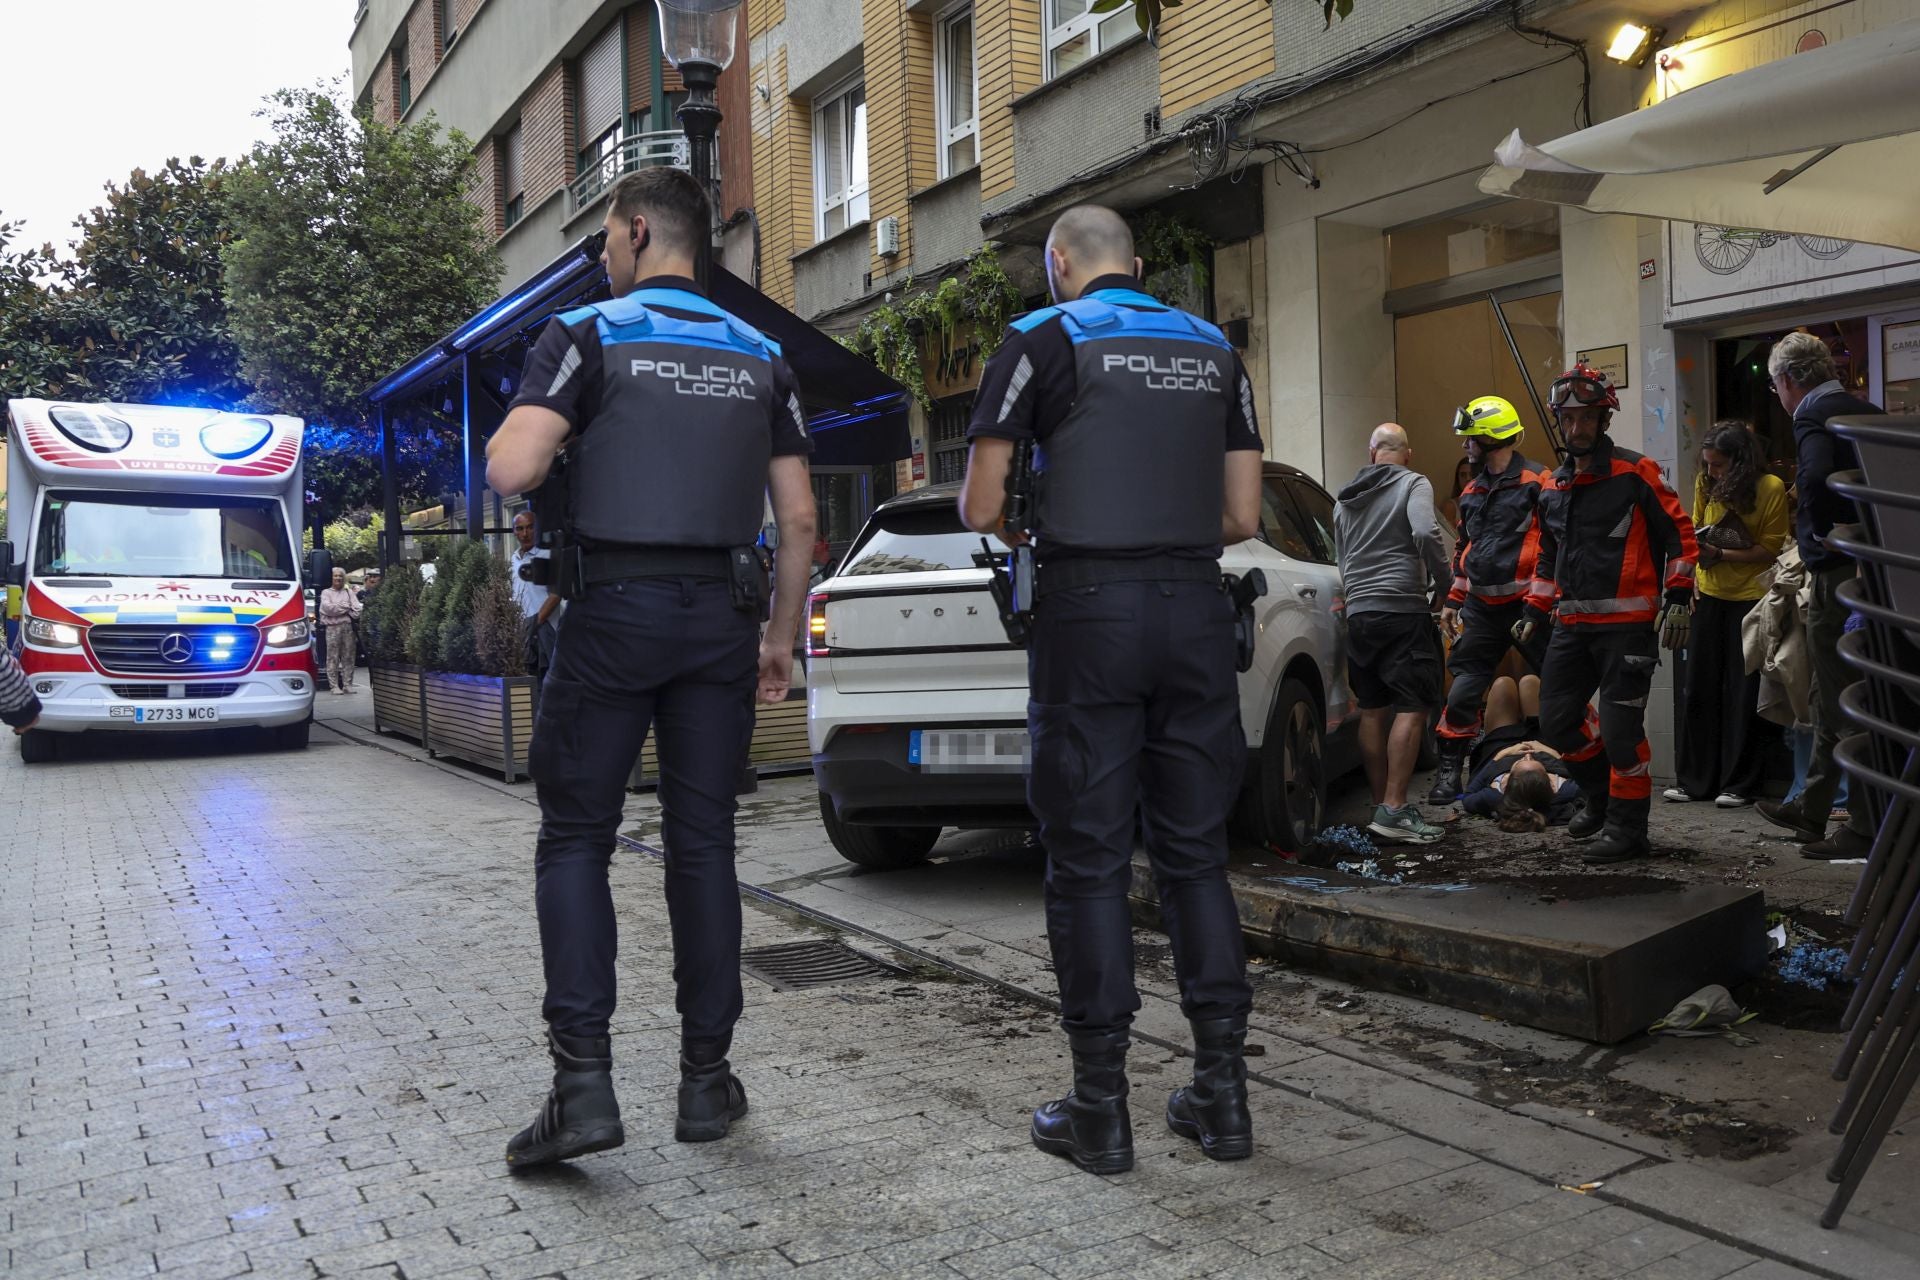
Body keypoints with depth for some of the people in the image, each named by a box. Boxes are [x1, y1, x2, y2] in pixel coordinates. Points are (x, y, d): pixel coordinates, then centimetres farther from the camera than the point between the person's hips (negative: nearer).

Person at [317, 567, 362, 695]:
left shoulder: (349, 592, 18)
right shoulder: (326, 592, 12)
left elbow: (357, 609, 5)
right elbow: (327, 607, -5)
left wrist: (338, 608, -4)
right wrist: (346, 607, -2)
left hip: (348, 627, 2)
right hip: (332, 627, -2)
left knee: (348, 657, 1)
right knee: (333, 658, -5)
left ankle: (347, 684, 4)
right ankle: (335, 685, -4)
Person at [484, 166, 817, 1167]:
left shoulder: (589, 336, -2)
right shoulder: (759, 356, 12)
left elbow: (510, 470, -15)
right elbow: (797, 518, 9)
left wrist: (520, 432, 8)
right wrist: (780, 635, 17)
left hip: (614, 609, -4)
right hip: (720, 615, 4)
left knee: (574, 839, 5)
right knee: (703, 840, 9)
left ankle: (583, 1079, -3)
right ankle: (706, 1075, 13)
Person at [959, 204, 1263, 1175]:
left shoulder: (1043, 341, 1)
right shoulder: (1216, 352, 14)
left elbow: (980, 508, -4)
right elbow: (1242, 519, 11)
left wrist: (1022, 529, 18)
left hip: (1088, 610, -4)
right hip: (1195, 610, 5)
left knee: (1089, 858, 1)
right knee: (1194, 850, 11)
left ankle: (1099, 1110, 7)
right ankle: (1222, 1091, 15)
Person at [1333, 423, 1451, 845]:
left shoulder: (1345, 499, 18)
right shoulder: (1413, 484, -1)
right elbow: (1426, 533, -18)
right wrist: (1441, 586, -6)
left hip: (1358, 612, 6)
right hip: (1402, 609, -6)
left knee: (1372, 710, 10)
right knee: (1412, 708, -6)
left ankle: (1382, 803, 15)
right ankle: (1393, 810, -13)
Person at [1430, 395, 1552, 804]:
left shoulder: (1538, 483, -6)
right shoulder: (1473, 491, 17)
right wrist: (1453, 601, 22)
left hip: (1527, 605, -6)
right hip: (1482, 609, 6)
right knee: (1462, 690, 2)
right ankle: (1449, 771, 10)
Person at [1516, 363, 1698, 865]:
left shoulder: (1636, 475, -6)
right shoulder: (1553, 486, 14)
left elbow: (1679, 534, -5)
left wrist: (1678, 598, -10)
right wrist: (1535, 612, 19)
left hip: (1627, 625, -7)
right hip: (1572, 625, 7)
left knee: (1620, 729, -7)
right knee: (1556, 721, 9)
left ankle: (1627, 827, 5)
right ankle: (1600, 793, 31)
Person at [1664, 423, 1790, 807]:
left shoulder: (1771, 489, -9)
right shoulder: (1705, 484, 6)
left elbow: (1771, 549, -11)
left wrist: (1721, 554, -19)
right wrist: (1693, 581, 3)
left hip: (1751, 596, -5)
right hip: (1710, 594, 5)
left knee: (1744, 692, 0)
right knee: (1698, 687, 5)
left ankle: (1741, 783, 8)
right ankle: (1694, 779, 12)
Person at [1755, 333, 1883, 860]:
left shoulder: (1813, 415, -13)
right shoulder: (1868, 411, 14)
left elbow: (1816, 476, -31)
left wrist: (1824, 533, -15)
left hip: (1838, 574, -9)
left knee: (1844, 704, -2)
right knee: (1832, 698, 18)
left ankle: (1867, 828, 4)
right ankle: (1811, 809, 28)